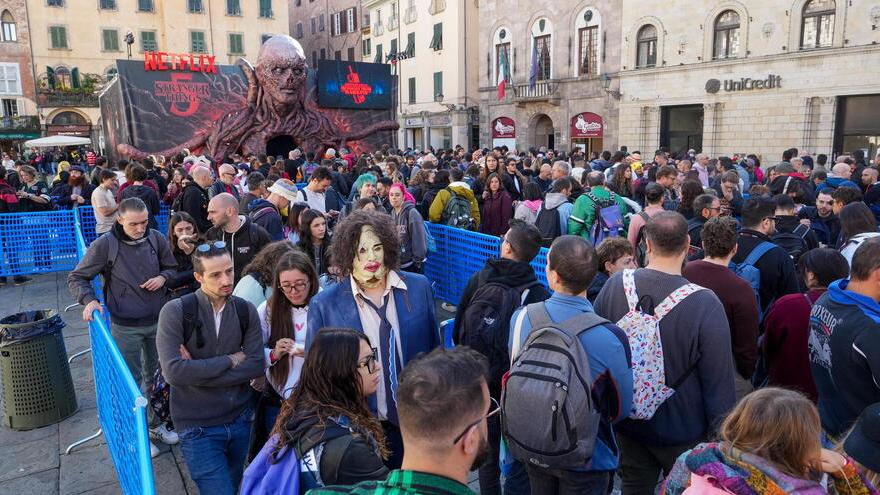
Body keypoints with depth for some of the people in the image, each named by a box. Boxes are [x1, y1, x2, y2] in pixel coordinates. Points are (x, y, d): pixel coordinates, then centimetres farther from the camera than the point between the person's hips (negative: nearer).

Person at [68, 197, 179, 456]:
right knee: (132, 380, 7)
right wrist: (89, 300, -21)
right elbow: (76, 278, -4)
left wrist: (163, 277, -11)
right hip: (126, 327, -4)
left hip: (158, 321, 4)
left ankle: (156, 423, 36)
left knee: (156, 376, 17)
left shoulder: (156, 239, -5)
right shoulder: (104, 244, -13)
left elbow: (172, 268, 11)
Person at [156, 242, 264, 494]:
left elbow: (256, 366, -9)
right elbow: (173, 371, -24)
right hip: (198, 428, -4)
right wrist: (229, 361, -16)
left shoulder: (246, 310, -3)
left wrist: (198, 371, -17)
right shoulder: (175, 312, -14)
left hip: (240, 420, 4)